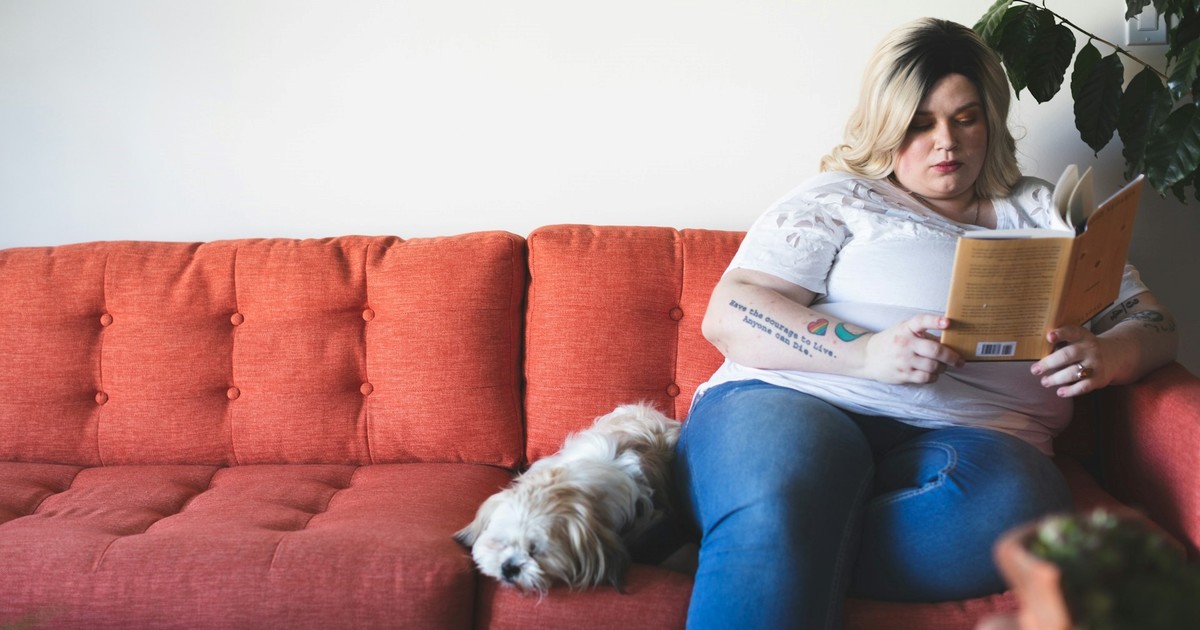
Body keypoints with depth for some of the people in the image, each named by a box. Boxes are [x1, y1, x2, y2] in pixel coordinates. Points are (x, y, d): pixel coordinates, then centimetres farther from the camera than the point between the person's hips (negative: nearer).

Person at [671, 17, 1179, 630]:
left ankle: (748, 558, -26)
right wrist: (865, 351, -15)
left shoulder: (1044, 211, 26)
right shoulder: (836, 198, 15)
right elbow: (728, 316, 2)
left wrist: (1106, 356, -4)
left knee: (1009, 505, -34)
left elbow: (1151, 321, 23)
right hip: (795, 403, -2)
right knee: (777, 509, -39)